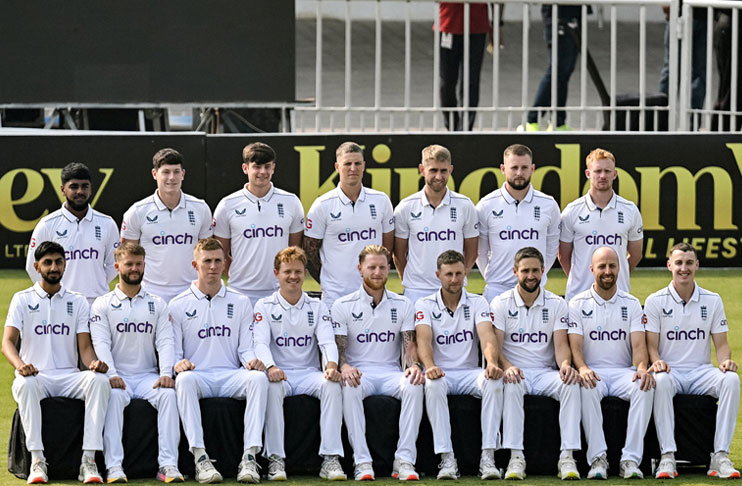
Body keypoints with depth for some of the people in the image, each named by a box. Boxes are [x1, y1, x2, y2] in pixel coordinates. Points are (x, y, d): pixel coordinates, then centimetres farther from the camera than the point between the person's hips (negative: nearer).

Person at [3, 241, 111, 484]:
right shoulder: (22, 299, 9)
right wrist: (19, 364, -27)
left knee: (99, 380, -30)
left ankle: (89, 460, -34)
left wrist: (93, 362, -19)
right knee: (25, 384, -38)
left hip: (69, 377, 2)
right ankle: (37, 460, -37)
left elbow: (85, 346, 7)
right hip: (36, 375, -2)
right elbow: (8, 341, -4)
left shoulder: (77, 302, 14)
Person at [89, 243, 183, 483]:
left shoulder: (157, 304, 17)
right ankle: (114, 467, -40)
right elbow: (101, 343, -3)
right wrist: (111, 374, -20)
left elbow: (165, 342, 5)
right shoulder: (103, 305, 10)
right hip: (118, 376, -2)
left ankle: (168, 464, -34)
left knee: (168, 394, -29)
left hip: (148, 376, 2)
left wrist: (166, 373, -13)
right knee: (114, 396, -35)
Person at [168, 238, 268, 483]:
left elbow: (246, 347, 12)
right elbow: (173, 352, 6)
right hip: (198, 375, -1)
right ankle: (200, 458, -41)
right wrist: (178, 364, -17)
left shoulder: (240, 302, 16)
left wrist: (252, 360, -11)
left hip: (231, 376, 1)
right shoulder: (178, 305, 10)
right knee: (184, 380, -37)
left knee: (258, 377, -32)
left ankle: (249, 457, -37)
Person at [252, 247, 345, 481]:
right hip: (280, 373, -2)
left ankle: (330, 459, -33)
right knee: (272, 386, -37)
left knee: (331, 384, -31)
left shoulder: (317, 307, 14)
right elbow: (260, 343, -6)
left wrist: (331, 365, -23)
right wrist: (271, 367, -28)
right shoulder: (264, 307, 8)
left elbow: (327, 340, 0)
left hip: (309, 373, 2)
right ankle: (275, 459, -36)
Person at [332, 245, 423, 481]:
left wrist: (414, 365, -20)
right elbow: (338, 348, -1)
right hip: (359, 372, -1)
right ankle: (362, 461, -37)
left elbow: (410, 344, 4)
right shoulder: (343, 306, 6)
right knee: (350, 387, -37)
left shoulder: (403, 305, 11)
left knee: (414, 385, -32)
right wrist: (344, 367, -25)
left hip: (391, 373, 2)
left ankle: (404, 459, -32)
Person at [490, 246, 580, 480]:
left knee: (571, 383, -30)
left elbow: (561, 345, -1)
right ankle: (516, 457, -37)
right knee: (512, 385, -37)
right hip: (515, 372, -2)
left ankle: (567, 457, -33)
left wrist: (565, 364, -26)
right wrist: (507, 367, -28)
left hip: (546, 373, 2)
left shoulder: (557, 304, 8)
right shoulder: (500, 303, 3)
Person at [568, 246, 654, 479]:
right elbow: (575, 346, -4)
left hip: (623, 372, 2)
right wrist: (583, 368, -27)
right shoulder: (578, 304, 7)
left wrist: (642, 368, -23)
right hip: (593, 371, -2)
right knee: (588, 388, -37)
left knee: (645, 386, -32)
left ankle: (631, 459, -33)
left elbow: (639, 344, 0)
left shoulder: (631, 304, 11)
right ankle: (598, 459, -35)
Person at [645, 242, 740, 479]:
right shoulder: (655, 301, 4)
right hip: (671, 370, -2)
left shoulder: (712, 301, 10)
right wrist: (656, 361, -21)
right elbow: (651, 344, 2)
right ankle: (667, 457, -37)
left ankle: (720, 456, -31)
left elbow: (721, 344, 10)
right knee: (660, 382, -38)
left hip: (701, 371, 2)